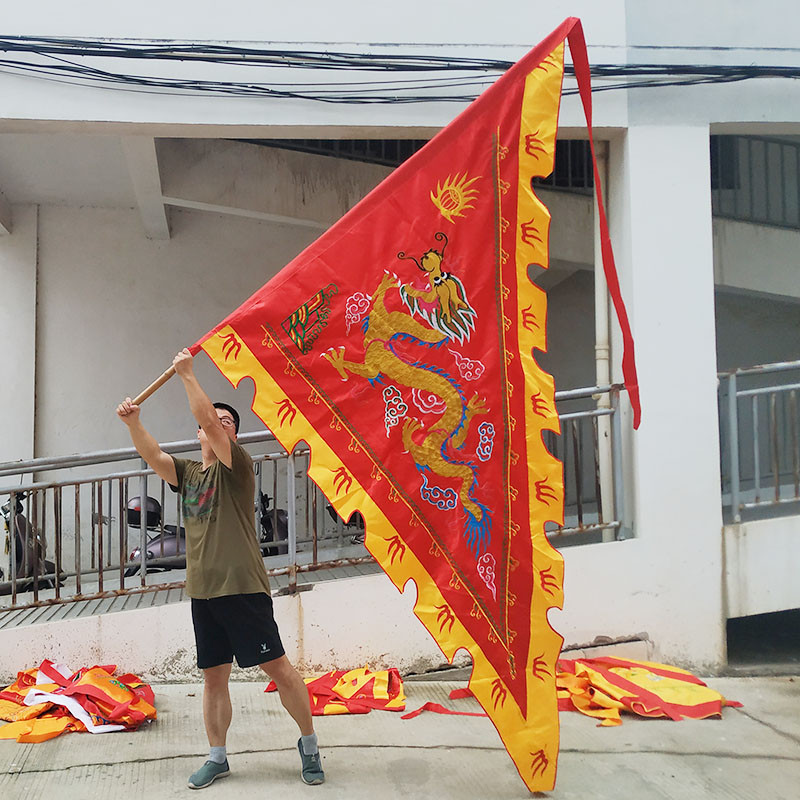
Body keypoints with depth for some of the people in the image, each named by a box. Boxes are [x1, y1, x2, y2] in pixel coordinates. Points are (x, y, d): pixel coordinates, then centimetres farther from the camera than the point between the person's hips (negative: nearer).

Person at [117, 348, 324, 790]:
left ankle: (308, 744, 13)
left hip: (242, 588, -6)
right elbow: (153, 456, -2)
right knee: (214, 676, 12)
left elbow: (208, 420, -15)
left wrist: (187, 374, -12)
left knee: (277, 666, -2)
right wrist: (133, 422, -18)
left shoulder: (236, 467, -3)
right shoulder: (187, 473, 14)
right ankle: (217, 757, 24)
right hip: (202, 591, 6)